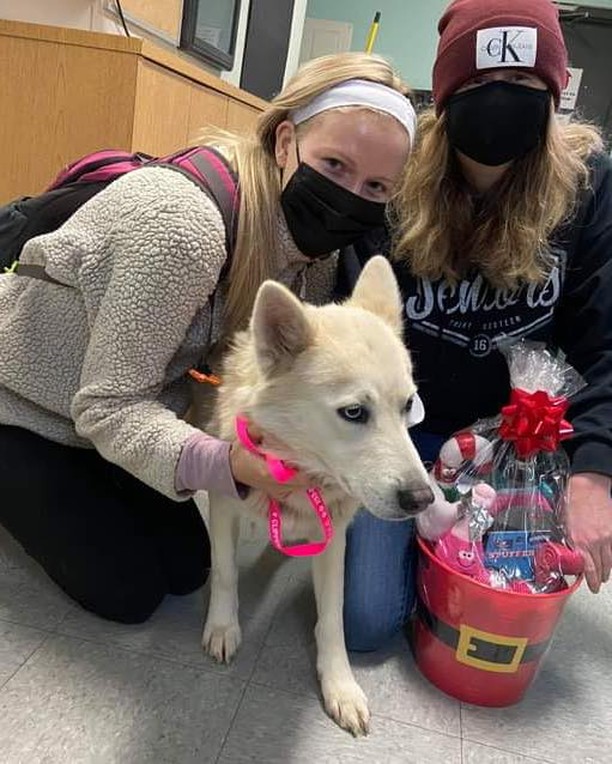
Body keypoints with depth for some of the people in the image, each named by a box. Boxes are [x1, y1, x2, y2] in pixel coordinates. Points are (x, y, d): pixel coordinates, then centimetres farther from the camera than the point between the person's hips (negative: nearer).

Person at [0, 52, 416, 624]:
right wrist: (229, 463, -45)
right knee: (129, 590, -3)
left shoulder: (317, 257, -11)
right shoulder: (184, 224, -36)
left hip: (102, 410, 7)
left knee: (185, 567, 11)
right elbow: (110, 404, -31)